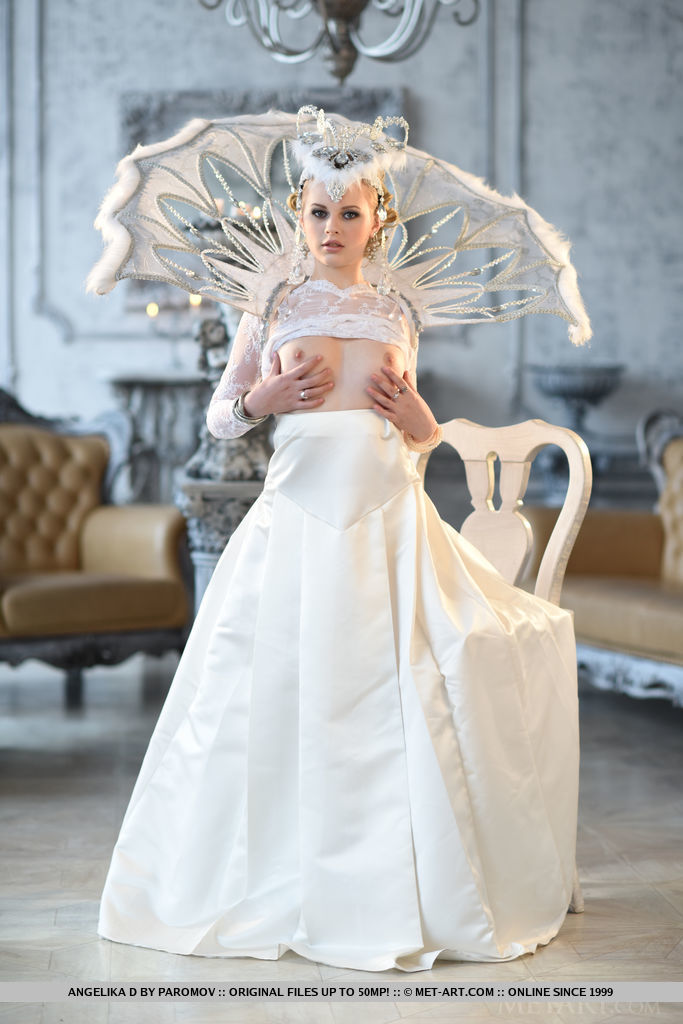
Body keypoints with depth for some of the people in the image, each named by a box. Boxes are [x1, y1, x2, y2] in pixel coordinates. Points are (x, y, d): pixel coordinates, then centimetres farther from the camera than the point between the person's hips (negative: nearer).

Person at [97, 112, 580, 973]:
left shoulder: (395, 312, 15)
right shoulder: (273, 306, 9)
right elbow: (219, 415, 11)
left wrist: (418, 417, -1)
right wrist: (264, 396, -8)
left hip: (391, 514, 2)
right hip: (301, 506, -1)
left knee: (398, 690, -1)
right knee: (289, 688, -2)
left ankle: (406, 887, 11)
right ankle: (283, 887, 12)